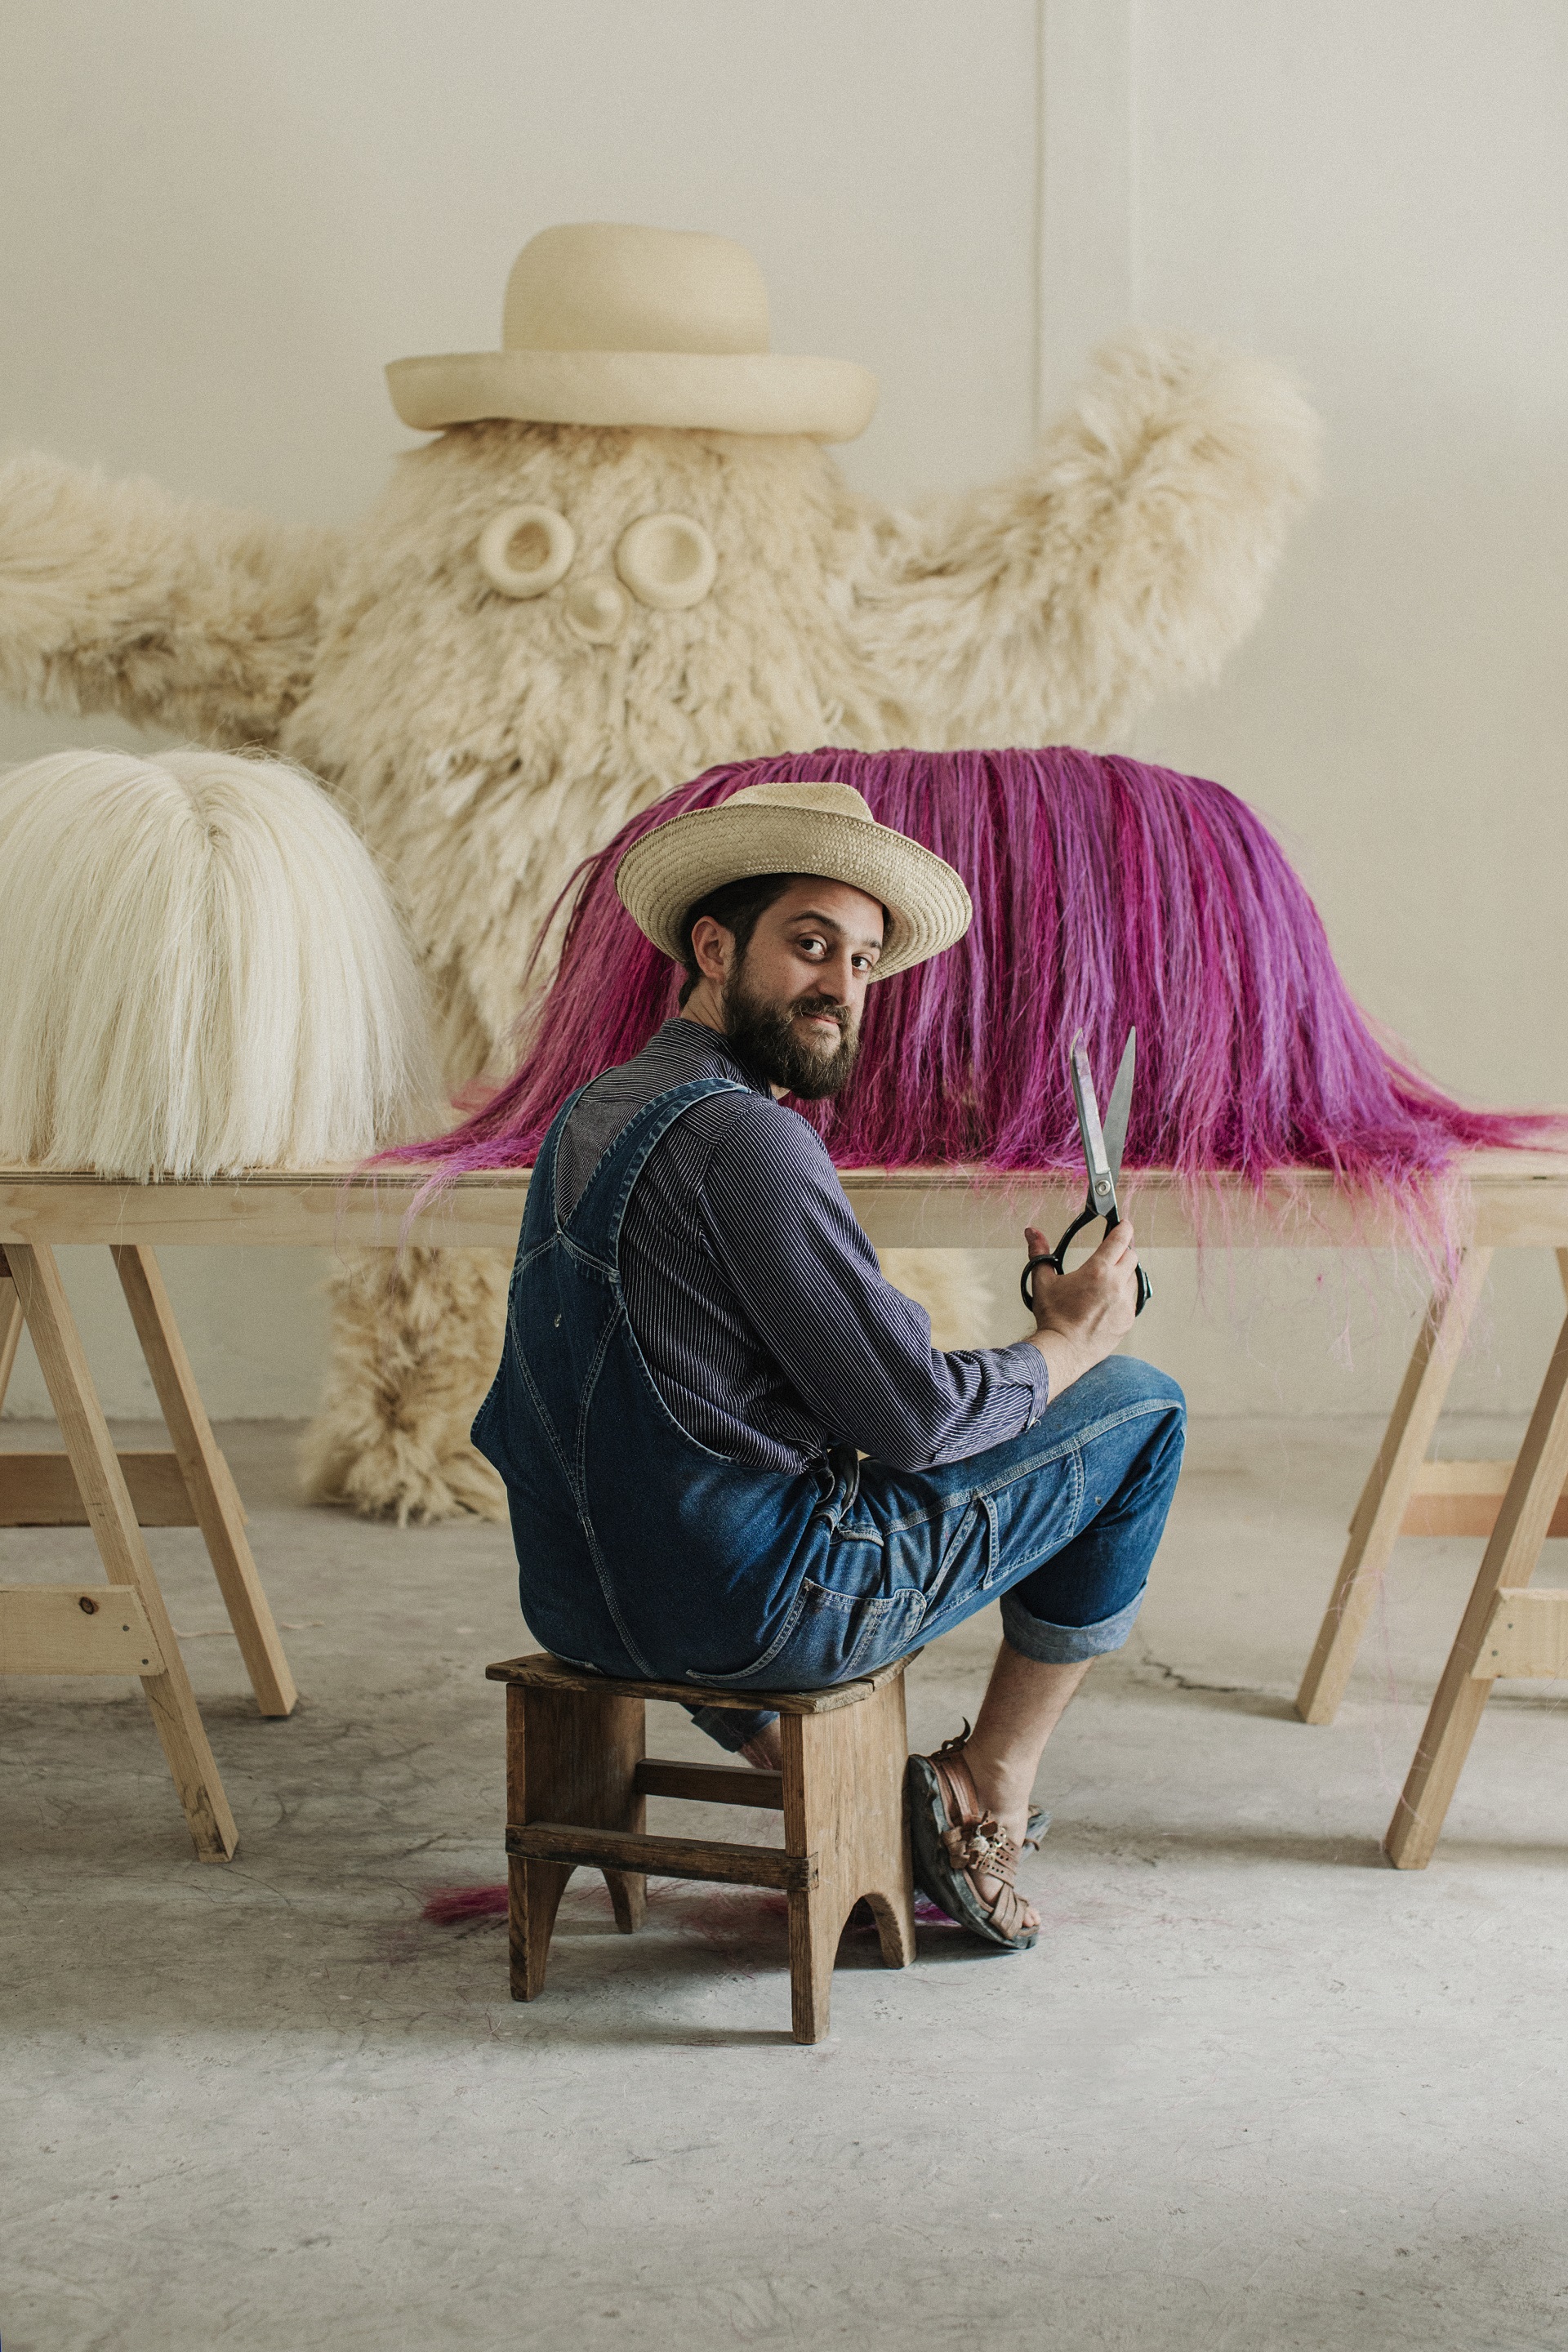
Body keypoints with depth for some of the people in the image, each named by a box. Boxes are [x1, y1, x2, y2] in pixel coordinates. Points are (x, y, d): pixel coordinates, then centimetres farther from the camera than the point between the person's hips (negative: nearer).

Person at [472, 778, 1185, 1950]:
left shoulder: (591, 1114, 10)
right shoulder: (746, 1138, -19)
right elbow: (915, 1414, -18)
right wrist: (1071, 1341, 0)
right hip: (751, 1609, -9)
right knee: (1140, 1407, 3)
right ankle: (988, 1798, 11)